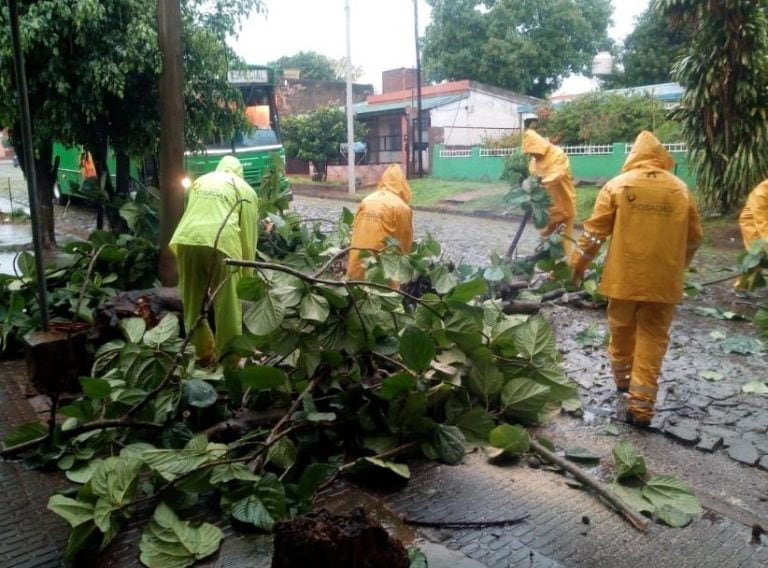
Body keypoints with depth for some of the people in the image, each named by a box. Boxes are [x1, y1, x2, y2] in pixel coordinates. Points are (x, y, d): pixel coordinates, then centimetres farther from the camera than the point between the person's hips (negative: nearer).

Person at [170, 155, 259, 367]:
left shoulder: (199, 181, 30)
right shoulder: (244, 189, 19)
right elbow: (248, 233, 13)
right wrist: (247, 274, 18)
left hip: (187, 239, 4)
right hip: (221, 242, -4)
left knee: (193, 302, 17)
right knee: (227, 307, 7)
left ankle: (204, 354, 29)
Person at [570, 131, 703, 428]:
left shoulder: (618, 185, -4)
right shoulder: (680, 189, 1)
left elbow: (594, 231, -5)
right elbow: (693, 238, 8)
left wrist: (578, 264, 6)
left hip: (624, 275, 0)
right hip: (664, 279, 1)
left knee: (621, 329, 20)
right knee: (653, 338, 6)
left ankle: (622, 378, 39)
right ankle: (641, 405, 4)